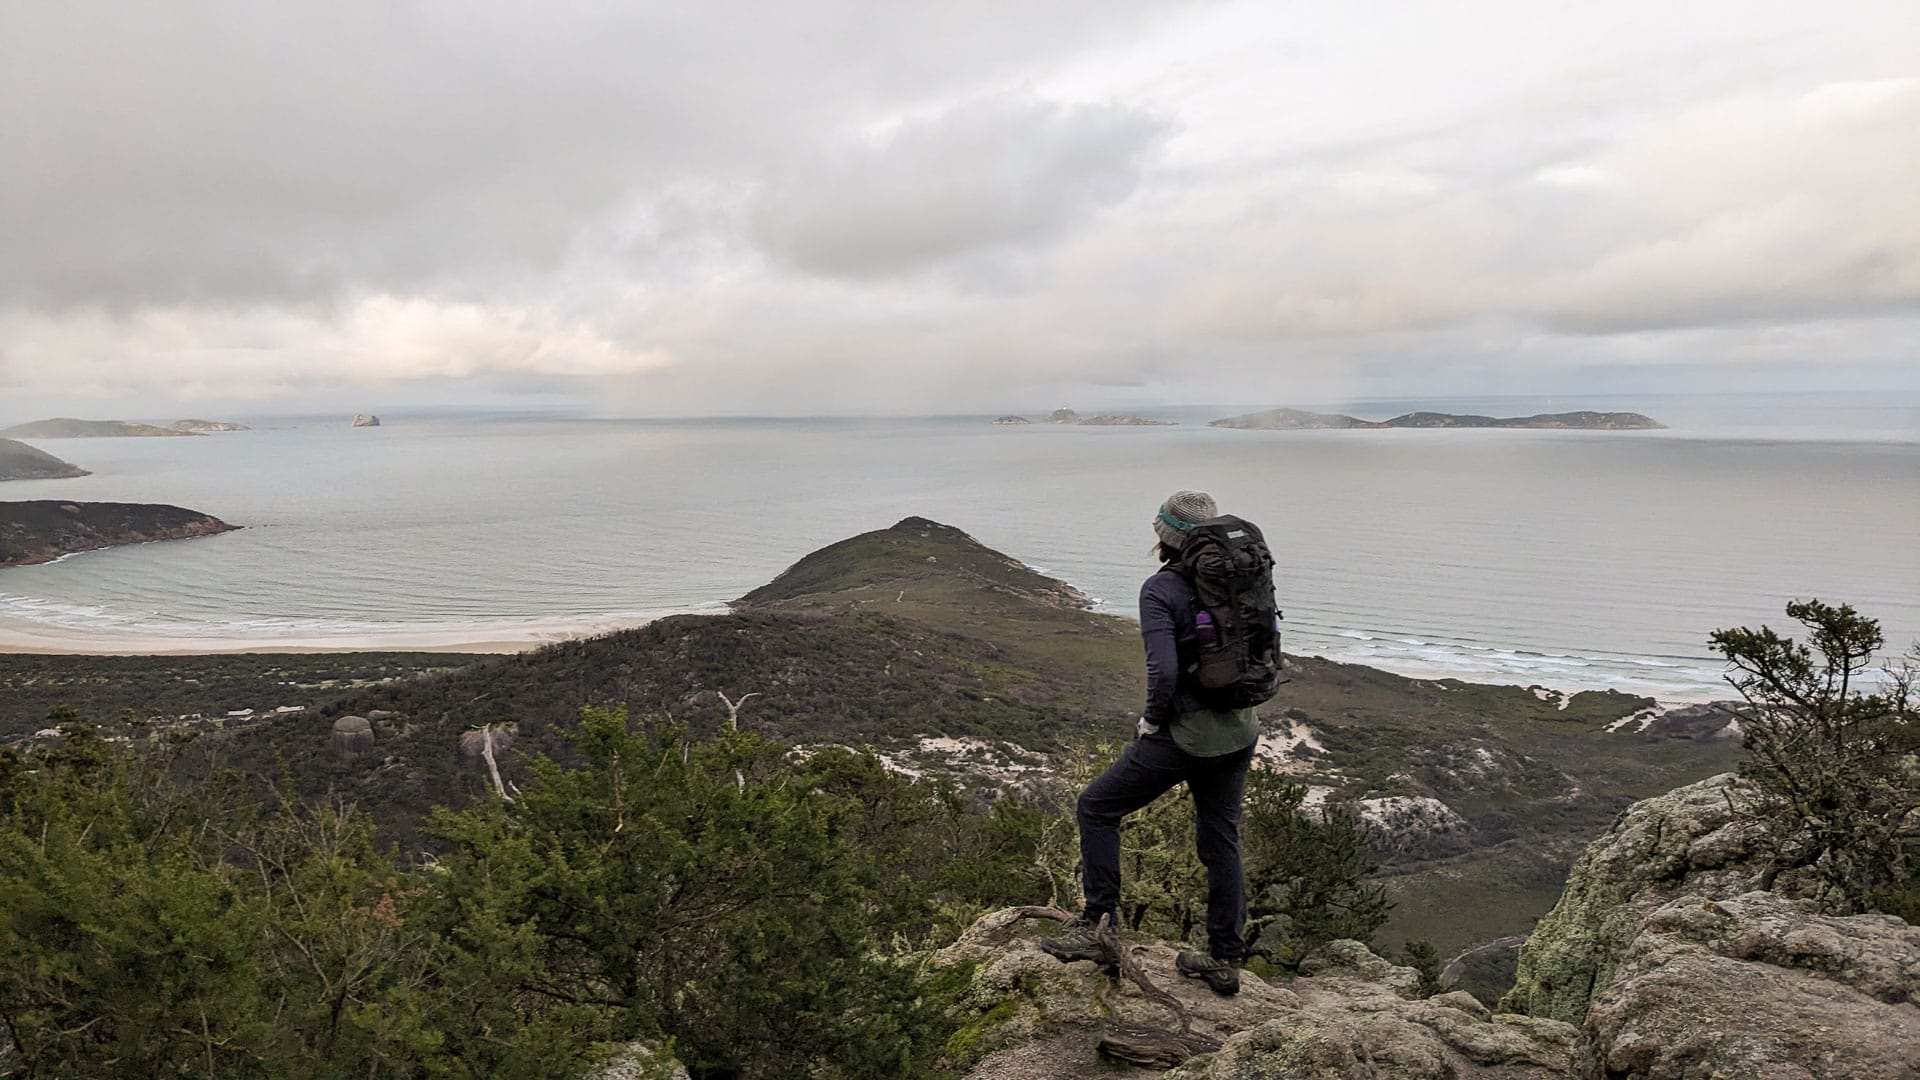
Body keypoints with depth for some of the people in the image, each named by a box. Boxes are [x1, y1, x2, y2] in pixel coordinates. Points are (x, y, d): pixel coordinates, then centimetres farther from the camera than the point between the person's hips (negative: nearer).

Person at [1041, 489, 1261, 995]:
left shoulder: (1161, 590, -16)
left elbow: (1164, 670, -26)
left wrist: (1151, 720, -10)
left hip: (1185, 735, -7)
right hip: (1240, 731, 7)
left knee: (1096, 808, 9)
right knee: (1221, 841, 17)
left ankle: (1096, 925, 9)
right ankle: (1225, 959, 26)